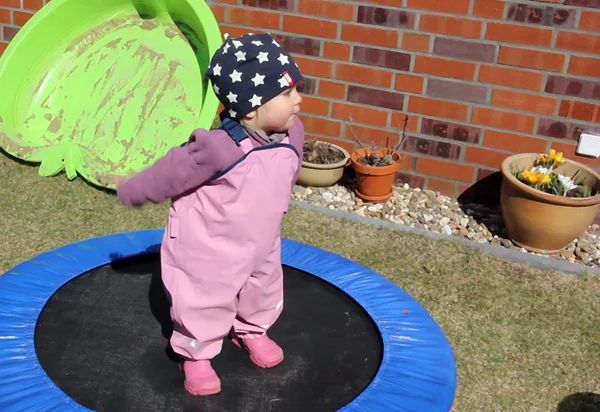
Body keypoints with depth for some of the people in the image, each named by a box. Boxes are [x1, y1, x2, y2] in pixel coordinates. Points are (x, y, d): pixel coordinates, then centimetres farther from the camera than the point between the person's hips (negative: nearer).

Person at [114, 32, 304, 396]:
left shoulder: (291, 136, -12)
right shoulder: (219, 148, -36)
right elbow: (170, 174, -21)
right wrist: (132, 193, -8)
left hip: (260, 246, 7)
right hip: (207, 250, -6)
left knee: (264, 295, 26)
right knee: (205, 307, 10)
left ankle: (251, 331, 56)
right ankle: (196, 356, 38)